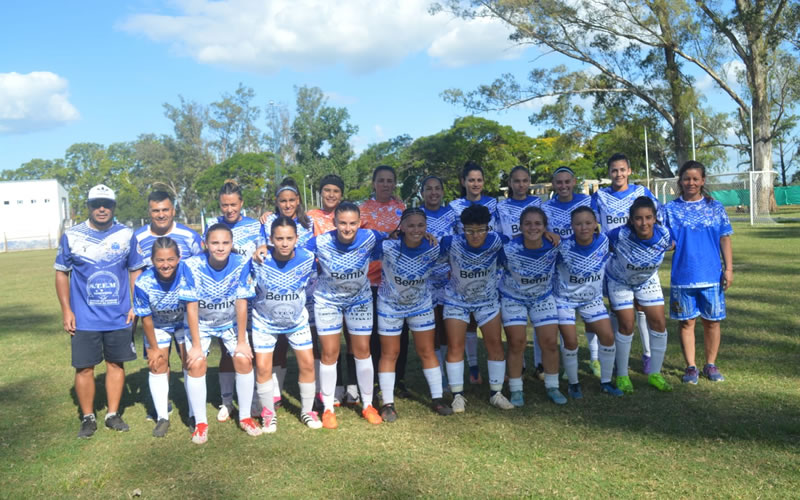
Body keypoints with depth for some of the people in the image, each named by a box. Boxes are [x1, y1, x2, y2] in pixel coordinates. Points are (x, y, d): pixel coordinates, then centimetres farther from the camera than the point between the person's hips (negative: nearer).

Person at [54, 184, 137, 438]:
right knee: (84, 368, 4)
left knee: (116, 364, 9)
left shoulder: (127, 235, 0)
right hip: (84, 319, -1)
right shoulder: (71, 236, -2)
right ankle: (88, 418, 21)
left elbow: (136, 271, 6)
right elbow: (62, 273, 4)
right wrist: (66, 310, -2)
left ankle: (113, 415, 24)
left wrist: (135, 306, 0)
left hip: (120, 317, 1)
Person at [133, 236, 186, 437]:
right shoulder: (143, 283, -31)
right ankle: (162, 417, 16)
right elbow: (146, 318, -16)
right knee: (158, 366, 1)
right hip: (158, 326, 1)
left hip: (185, 322, 0)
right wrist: (153, 348, -6)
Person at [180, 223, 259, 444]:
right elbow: (191, 307, -20)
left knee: (244, 359, -12)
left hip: (231, 322, 1)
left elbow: (241, 304, -18)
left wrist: (242, 341, -14)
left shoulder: (241, 264, -24)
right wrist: (196, 345, -17)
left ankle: (245, 417, 7)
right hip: (200, 323, -1)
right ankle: (200, 423, 3)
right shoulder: (192, 266, -27)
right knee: (197, 364, -15)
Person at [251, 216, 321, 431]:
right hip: (265, 322, -1)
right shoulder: (260, 260, -27)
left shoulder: (307, 258, -22)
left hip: (297, 320, 2)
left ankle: (307, 411, 23)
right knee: (263, 367, -2)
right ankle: (268, 413, 21)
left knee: (307, 364, 2)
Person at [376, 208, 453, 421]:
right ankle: (388, 403, 19)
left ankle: (437, 399, 22)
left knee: (427, 351, 8)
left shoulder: (433, 249, -20)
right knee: (389, 354, 6)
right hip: (390, 305, -2)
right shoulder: (388, 247, -29)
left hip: (421, 305, 2)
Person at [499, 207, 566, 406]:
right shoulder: (509, 250, -30)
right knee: (517, 343, -5)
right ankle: (516, 390, 13)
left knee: (550, 342, 1)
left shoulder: (554, 247, -23)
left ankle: (552, 387, 21)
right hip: (513, 298, -2)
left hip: (543, 297, 2)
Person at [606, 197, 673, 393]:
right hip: (619, 281, -3)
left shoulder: (663, 235, -26)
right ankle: (622, 376, 16)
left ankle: (654, 374, 19)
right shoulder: (620, 235, -36)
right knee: (626, 327, -2)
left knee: (659, 324, 1)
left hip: (648, 281, 3)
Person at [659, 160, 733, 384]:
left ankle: (711, 365, 25)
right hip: (682, 276, -1)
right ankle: (691, 367, 19)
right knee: (686, 322, 6)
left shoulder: (716, 208, 5)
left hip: (711, 276, 1)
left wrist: (728, 269, 1)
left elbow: (725, 240, 6)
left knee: (712, 321, 9)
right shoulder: (670, 209, 2)